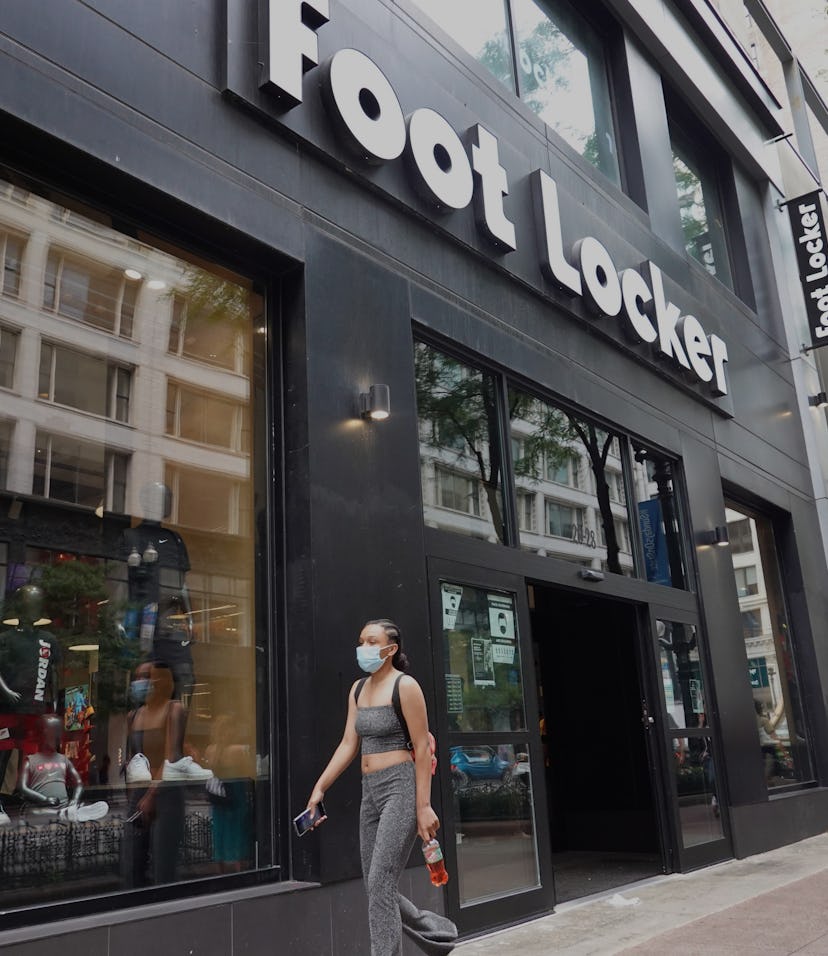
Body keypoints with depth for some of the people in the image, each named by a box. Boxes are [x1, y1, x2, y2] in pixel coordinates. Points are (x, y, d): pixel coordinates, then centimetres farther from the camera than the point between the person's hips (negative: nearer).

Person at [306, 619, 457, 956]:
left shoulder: (405, 686, -10)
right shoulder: (358, 689, 11)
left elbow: (422, 748, -11)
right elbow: (348, 744, 11)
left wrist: (423, 805, -15)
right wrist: (320, 787, 4)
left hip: (400, 787, -8)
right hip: (370, 789, 8)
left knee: (380, 885, -11)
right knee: (376, 887, 12)